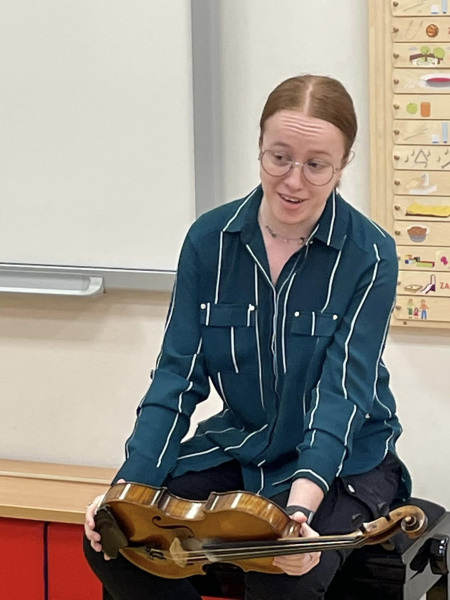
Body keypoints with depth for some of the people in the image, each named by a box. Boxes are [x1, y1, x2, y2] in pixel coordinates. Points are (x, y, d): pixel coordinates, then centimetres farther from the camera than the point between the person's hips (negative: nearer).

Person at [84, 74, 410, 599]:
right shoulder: (210, 239, -5)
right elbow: (179, 375, -6)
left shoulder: (369, 256, -15)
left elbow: (342, 392, -22)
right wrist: (128, 489, -20)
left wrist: (301, 505, -39)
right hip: (238, 447, 4)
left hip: (341, 461, -4)